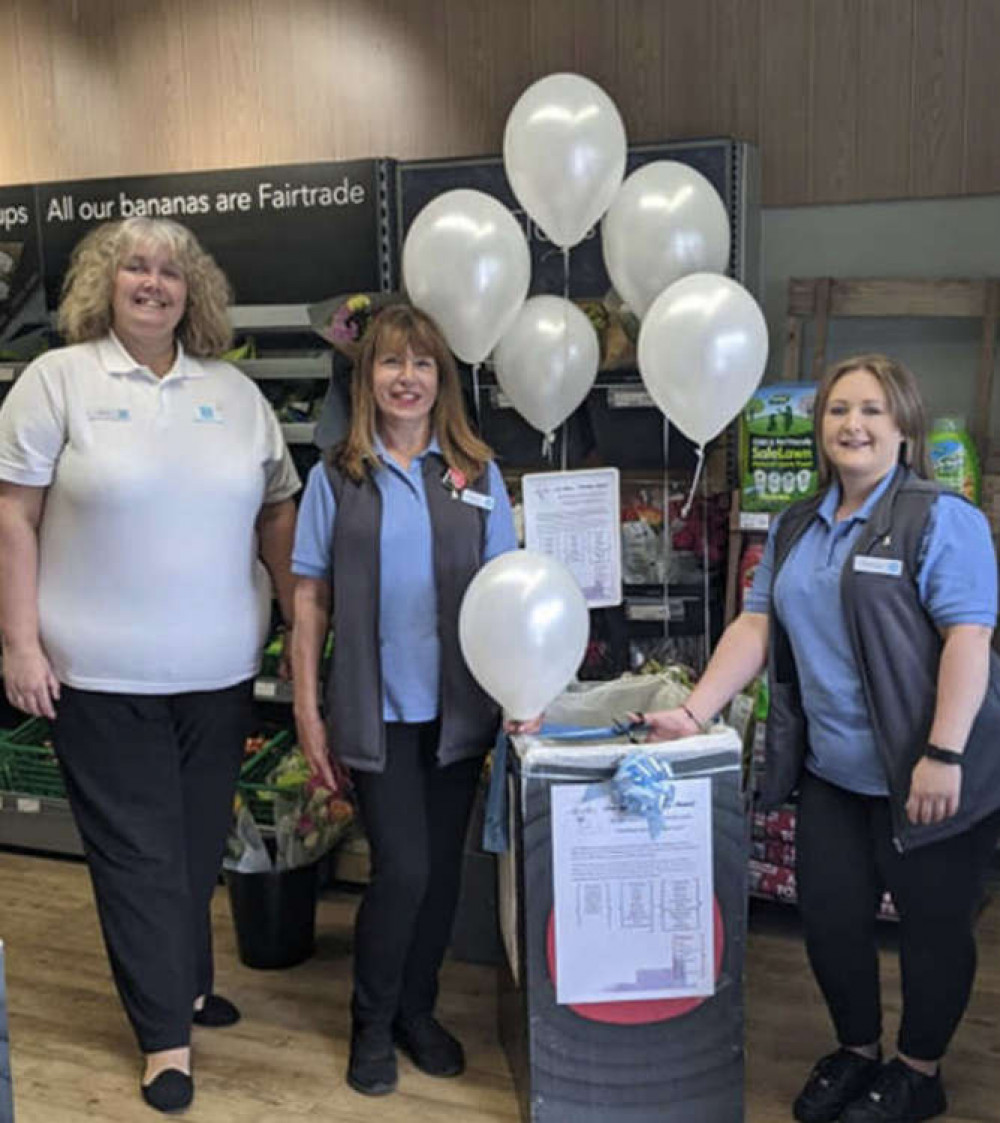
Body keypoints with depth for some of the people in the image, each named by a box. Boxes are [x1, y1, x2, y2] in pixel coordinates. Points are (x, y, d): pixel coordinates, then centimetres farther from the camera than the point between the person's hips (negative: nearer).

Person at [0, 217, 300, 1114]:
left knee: (200, 841, 16)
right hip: (102, 672, -3)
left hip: (220, 670, 4)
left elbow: (277, 512, 11)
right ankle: (168, 1033, 17)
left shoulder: (236, 391, 8)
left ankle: (183, 983, 37)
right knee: (138, 851, 4)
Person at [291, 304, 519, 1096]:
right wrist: (307, 708, -3)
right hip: (378, 710, -2)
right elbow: (310, 596, 0)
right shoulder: (336, 478, 0)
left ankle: (418, 1011, 32)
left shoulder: (476, 474, 4)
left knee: (442, 866, 11)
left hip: (458, 708, 2)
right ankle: (372, 1022, 22)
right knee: (402, 868, -2)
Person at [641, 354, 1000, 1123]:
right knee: (830, 918, 13)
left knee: (933, 923, 11)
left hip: (922, 775, -5)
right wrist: (695, 712, -4)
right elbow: (757, 626, 6)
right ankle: (856, 1052, 37)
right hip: (834, 772, 6)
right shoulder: (796, 529, 9)